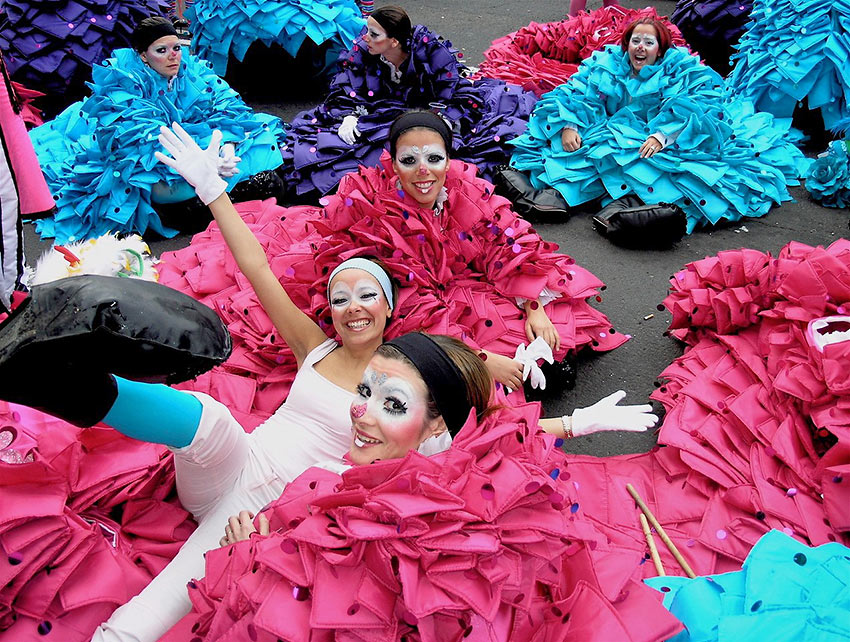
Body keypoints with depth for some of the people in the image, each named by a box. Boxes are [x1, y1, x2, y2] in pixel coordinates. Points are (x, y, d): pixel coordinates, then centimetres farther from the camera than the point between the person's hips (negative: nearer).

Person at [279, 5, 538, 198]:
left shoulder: (433, 51, -21)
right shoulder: (361, 50, -11)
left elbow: (460, 94, -24)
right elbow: (344, 92, -7)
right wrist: (348, 116, -30)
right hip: (380, 118, 3)